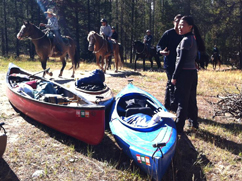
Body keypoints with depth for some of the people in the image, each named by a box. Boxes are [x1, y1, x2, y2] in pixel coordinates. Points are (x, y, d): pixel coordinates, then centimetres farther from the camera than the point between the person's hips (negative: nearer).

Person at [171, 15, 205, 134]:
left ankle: (178, 128, 4)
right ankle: (194, 123, 28)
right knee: (191, 99, 17)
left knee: (182, 101, -4)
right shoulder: (194, 39, 12)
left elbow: (181, 60, -17)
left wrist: (174, 76, -13)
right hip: (193, 72, 9)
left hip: (184, 74, -9)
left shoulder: (186, 40, -14)